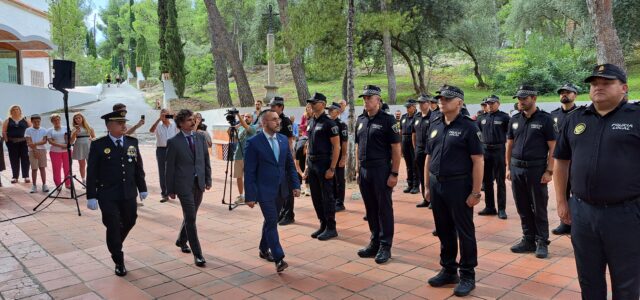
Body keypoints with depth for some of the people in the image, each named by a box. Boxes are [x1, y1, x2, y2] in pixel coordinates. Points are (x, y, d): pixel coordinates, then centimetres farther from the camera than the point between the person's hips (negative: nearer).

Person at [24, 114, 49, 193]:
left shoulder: (43, 130, 4)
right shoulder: (28, 130, 0)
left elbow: (44, 141, -4)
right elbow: (29, 142, -6)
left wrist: (35, 143, -18)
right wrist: (35, 150, -14)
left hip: (42, 150, 1)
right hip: (32, 151, -1)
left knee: (42, 167, 2)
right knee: (34, 169, 2)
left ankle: (44, 185, 5)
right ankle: (34, 186, 9)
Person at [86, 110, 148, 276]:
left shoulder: (132, 142, 3)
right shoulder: (98, 145, -8)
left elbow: (138, 167, 8)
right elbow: (91, 172, -7)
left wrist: (142, 188, 9)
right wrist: (91, 196, -10)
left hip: (129, 194, 4)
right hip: (108, 196, -4)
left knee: (129, 221, 15)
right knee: (113, 227, 2)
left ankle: (115, 245, 45)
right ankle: (119, 261, 19)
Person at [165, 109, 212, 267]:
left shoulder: (200, 138, 7)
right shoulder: (173, 142, -7)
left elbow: (206, 159, 12)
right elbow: (169, 167, -4)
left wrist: (208, 179, 7)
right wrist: (170, 189, -3)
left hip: (199, 183, 5)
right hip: (184, 184, -5)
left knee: (190, 216, 17)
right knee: (190, 218, -6)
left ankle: (181, 241, 41)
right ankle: (197, 254, 1)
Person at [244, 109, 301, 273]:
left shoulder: (284, 139, 6)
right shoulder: (254, 142, -10)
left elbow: (290, 164, 12)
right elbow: (249, 171, -10)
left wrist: (295, 185, 3)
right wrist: (250, 196, -11)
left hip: (281, 190, 6)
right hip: (265, 190, -6)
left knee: (271, 221, 17)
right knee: (272, 222, -8)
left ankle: (264, 249, 36)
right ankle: (279, 258, -5)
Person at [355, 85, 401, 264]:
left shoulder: (388, 120, -7)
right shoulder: (361, 121, 11)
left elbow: (396, 148, -9)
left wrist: (394, 173, -13)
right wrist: (359, 169, 12)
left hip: (381, 170, -6)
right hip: (364, 170, 6)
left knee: (384, 208, 2)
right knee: (370, 208, 12)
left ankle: (385, 246, 11)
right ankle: (375, 242, 24)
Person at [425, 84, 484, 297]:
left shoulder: (468, 126, -8)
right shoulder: (435, 125, 10)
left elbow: (477, 161, -11)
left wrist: (476, 192, -14)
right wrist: (427, 185, 12)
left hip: (459, 186, -6)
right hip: (437, 185, 6)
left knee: (464, 232, 4)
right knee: (444, 231, 14)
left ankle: (467, 275, 17)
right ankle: (448, 270, 28)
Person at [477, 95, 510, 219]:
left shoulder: (504, 117, -5)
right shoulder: (483, 118, 11)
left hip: (499, 151, -5)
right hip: (485, 150, 5)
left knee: (500, 181, 1)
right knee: (486, 181, 11)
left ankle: (501, 209, 7)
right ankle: (489, 207, 21)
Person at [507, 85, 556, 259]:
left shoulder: (545, 119, -5)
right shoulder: (515, 120, 9)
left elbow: (552, 147, -7)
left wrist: (549, 171, -13)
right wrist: (508, 167, 9)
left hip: (537, 169, -5)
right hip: (517, 168, 5)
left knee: (539, 208, 4)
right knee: (523, 207, 11)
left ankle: (542, 242, 15)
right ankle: (528, 240, 22)